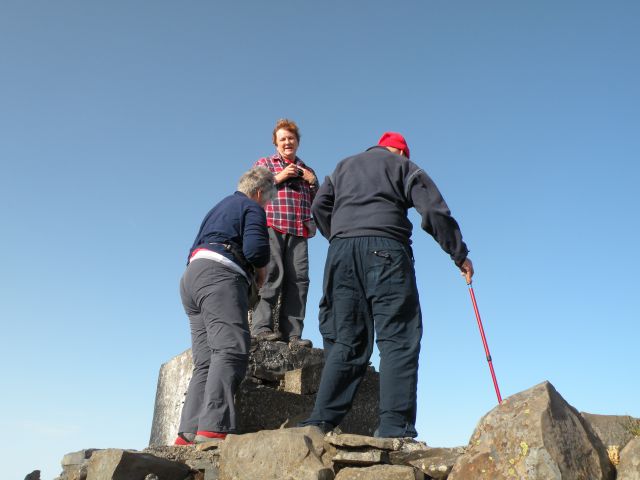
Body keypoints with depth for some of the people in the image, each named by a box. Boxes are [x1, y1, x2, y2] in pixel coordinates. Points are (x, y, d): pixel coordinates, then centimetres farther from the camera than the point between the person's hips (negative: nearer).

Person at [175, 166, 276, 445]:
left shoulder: (220, 207, 34)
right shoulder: (252, 208, 7)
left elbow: (195, 249, 30)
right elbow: (255, 248, -11)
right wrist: (261, 271, 9)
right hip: (219, 276, -9)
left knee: (206, 361, 2)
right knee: (232, 350, -20)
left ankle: (188, 433, -7)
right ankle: (213, 427, -34)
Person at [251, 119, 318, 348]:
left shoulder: (306, 171, 28)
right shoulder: (264, 163, 19)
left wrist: (313, 182, 8)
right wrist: (278, 178, -3)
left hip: (299, 230, 4)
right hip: (271, 226, -3)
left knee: (298, 278, -8)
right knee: (272, 273, -17)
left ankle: (292, 333, -9)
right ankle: (261, 326, -16)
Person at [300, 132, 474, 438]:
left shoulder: (343, 166, 30)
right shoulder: (404, 166, 18)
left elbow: (319, 206, 18)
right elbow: (434, 211, 6)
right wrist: (460, 255, 11)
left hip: (341, 250, 5)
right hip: (385, 248, -4)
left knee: (346, 340, 4)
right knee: (398, 338, -7)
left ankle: (321, 421, -5)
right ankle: (395, 428, -16)